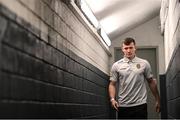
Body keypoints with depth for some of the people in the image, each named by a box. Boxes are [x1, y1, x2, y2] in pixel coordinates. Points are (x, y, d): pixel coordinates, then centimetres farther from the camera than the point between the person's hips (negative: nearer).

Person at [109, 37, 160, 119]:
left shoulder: (144, 64, 3)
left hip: (140, 105, -1)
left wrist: (157, 100, 9)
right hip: (123, 106, 1)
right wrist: (112, 99, -13)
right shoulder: (116, 65, 3)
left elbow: (151, 82, 9)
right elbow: (112, 84, 3)